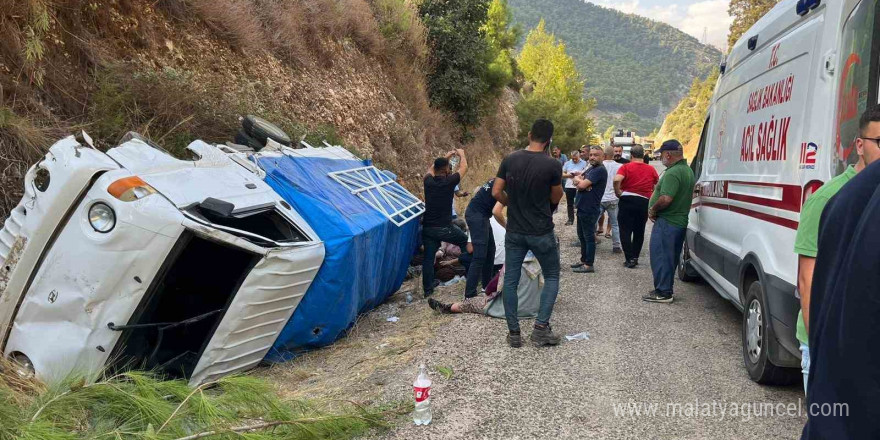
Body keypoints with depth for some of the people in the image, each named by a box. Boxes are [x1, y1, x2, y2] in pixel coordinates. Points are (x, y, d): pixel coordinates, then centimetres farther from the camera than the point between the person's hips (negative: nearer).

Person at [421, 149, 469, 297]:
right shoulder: (449, 181, -11)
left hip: (428, 228, 4)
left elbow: (431, 169, 23)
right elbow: (464, 168, 6)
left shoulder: (428, 181, -1)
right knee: (466, 241, 20)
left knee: (428, 257, 9)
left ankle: (427, 289, 12)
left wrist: (446, 157, 34)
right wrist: (461, 154, 26)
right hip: (444, 228, -3)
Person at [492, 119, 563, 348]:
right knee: (552, 276, 15)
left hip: (514, 232, 3)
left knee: (510, 280, 10)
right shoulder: (553, 165, -12)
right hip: (541, 232, -3)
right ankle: (541, 326, 4)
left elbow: (496, 192, 0)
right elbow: (556, 198, -1)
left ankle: (514, 332, 13)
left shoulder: (510, 160, -3)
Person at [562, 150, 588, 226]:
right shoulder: (567, 163, 9)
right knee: (570, 204, 8)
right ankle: (570, 219, 16)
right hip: (569, 186, 4)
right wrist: (568, 175, -10)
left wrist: (580, 173, -21)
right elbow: (562, 174, 8)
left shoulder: (584, 163, -1)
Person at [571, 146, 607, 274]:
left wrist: (579, 180, 0)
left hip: (590, 210, -9)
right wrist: (581, 182, -14)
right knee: (581, 236, 17)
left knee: (588, 237, -2)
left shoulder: (600, 170, -15)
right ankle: (583, 260, 28)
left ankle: (589, 265, 4)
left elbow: (582, 184, -21)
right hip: (582, 207, 9)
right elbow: (577, 183, 8)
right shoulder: (590, 168, 15)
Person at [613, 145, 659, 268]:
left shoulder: (626, 167, -6)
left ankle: (630, 259, -2)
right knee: (639, 232, 15)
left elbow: (616, 180, -23)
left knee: (625, 231, 3)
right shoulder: (651, 169, 5)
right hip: (644, 202, 3)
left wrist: (618, 192, -9)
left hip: (627, 200, -3)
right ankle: (635, 257, 20)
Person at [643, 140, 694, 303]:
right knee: (670, 258, 17)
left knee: (660, 257, -4)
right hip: (680, 220, 11)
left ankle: (663, 293, 0)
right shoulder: (688, 170, 14)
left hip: (666, 222, -11)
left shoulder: (673, 173, -21)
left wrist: (653, 209, -12)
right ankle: (665, 289, 26)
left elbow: (666, 199, -30)